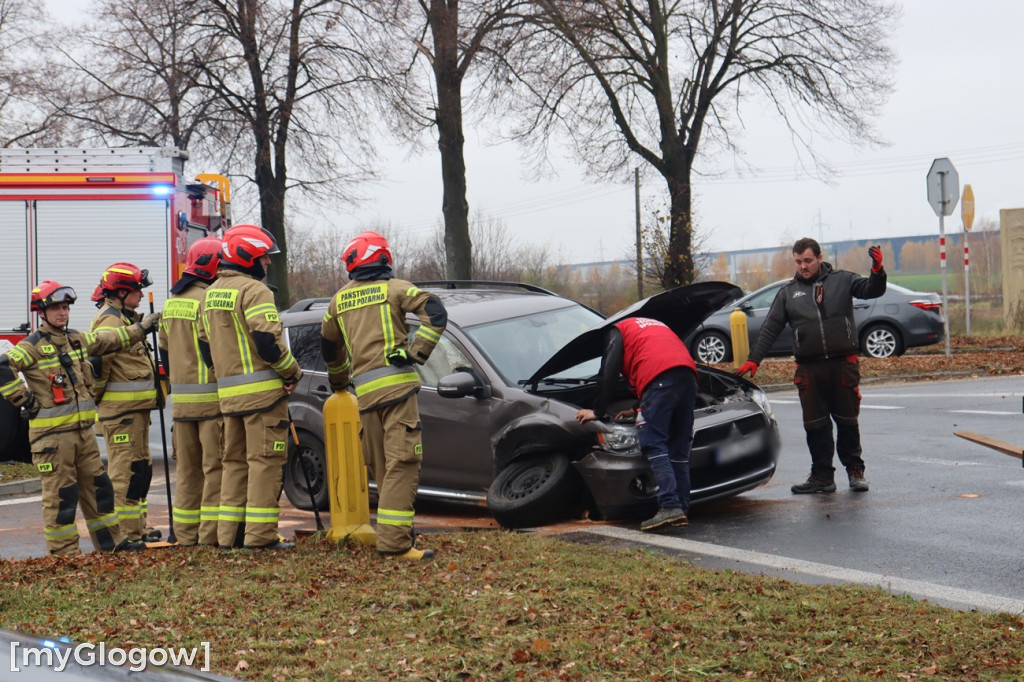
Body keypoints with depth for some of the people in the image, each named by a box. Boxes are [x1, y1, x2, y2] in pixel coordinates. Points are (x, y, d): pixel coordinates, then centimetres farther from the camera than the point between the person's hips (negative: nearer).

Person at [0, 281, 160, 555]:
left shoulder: (77, 339, 14)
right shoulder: (33, 346, -10)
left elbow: (110, 340, 29)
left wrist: (141, 327, 35)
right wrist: (25, 400, -18)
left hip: (83, 429, 8)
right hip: (52, 434, -8)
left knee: (97, 486, 13)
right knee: (61, 494, -3)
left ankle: (111, 542, 22)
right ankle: (63, 552, 5)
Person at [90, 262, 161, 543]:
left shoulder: (127, 318, 18)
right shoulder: (110, 320, -14)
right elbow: (98, 363, -20)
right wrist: (96, 398, -11)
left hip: (137, 407, 11)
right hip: (121, 408, -11)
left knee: (141, 467, 16)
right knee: (125, 470, -7)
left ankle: (138, 527, 24)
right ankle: (127, 533, -4)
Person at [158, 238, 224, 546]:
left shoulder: (171, 303, 15)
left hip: (181, 401, 8)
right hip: (213, 397, -8)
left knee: (187, 470, 14)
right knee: (216, 469, -4)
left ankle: (185, 536, 18)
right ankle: (211, 537, -6)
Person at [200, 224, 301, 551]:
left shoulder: (211, 293, 16)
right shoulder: (254, 290, -12)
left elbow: (206, 346, 19)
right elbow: (268, 342, -20)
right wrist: (292, 372, -7)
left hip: (228, 392, 8)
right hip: (262, 390, -8)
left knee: (234, 460, 13)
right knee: (264, 461, -4)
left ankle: (230, 534, 15)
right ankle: (260, 534, -5)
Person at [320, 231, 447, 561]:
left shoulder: (340, 299, 17)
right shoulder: (394, 288, 3)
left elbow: (329, 345, 29)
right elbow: (436, 313, -12)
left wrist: (338, 381, 45)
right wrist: (416, 352, -7)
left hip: (364, 391, 5)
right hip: (396, 384, -5)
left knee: (381, 466, 14)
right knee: (402, 463, -8)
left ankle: (397, 532, 21)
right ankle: (394, 539, -16)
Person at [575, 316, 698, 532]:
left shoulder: (618, 331, 21)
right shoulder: (656, 326, 42)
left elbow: (608, 374, 10)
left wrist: (599, 412, 18)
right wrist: (639, 411, 45)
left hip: (660, 378, -7)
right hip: (689, 374, 7)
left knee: (654, 445, -8)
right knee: (679, 450, 10)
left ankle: (670, 506, -19)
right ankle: (682, 509, 8)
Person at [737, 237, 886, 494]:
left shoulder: (842, 280, 7)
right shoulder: (788, 292, 11)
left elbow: (872, 290, -4)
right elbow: (770, 328, 10)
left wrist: (877, 271, -26)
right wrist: (754, 359, 3)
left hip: (843, 364, -2)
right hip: (809, 369, 2)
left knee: (847, 420, 6)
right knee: (815, 424, 4)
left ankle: (855, 470, 20)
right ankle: (822, 475, 13)